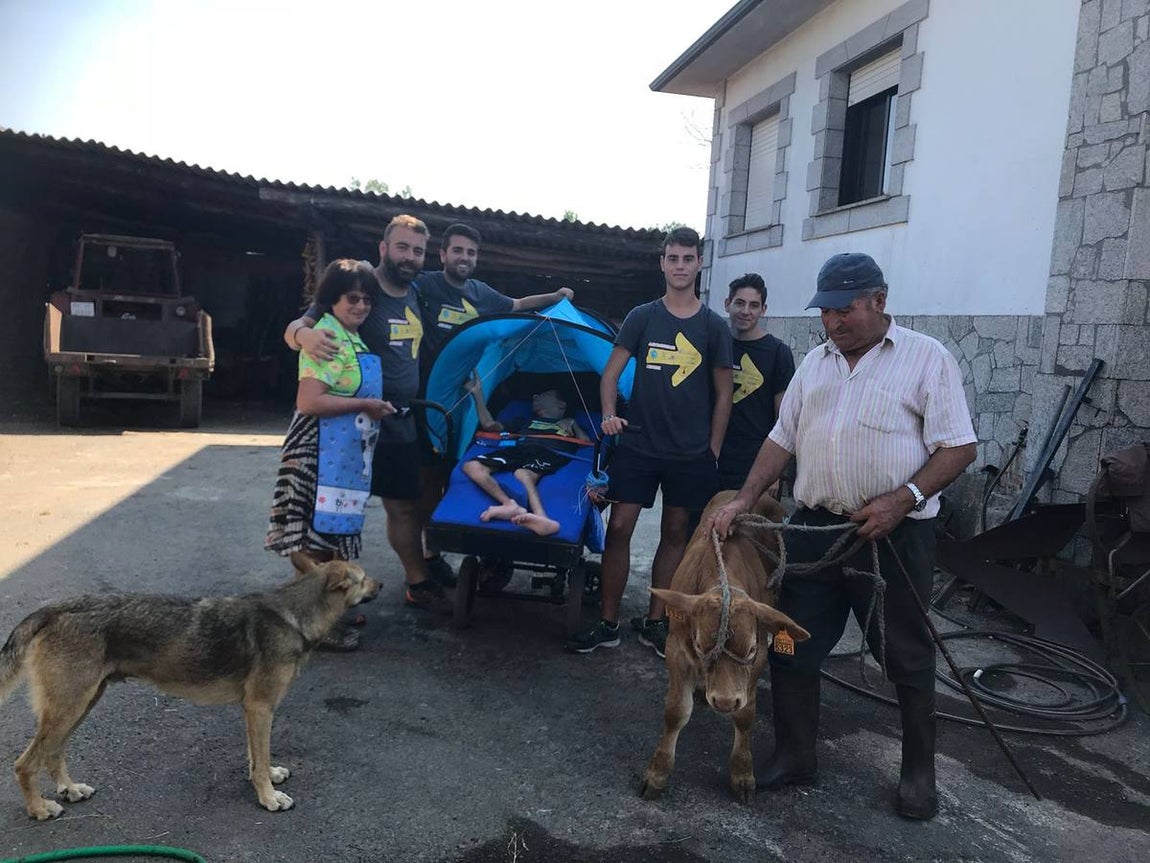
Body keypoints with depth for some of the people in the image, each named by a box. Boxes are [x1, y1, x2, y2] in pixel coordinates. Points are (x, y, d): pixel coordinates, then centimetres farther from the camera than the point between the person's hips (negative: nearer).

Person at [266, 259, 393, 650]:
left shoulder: (355, 339, 14)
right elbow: (308, 402, -24)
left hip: (349, 455, 10)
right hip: (323, 455, -10)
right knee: (318, 538, -1)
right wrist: (366, 405, -18)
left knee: (335, 534, 18)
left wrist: (375, 406, 10)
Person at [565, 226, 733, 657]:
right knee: (619, 527, -3)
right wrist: (609, 414, -14)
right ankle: (607, 623, 8)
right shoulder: (642, 317, 4)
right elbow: (611, 372, 4)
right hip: (638, 444, 0)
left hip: (691, 452, 1)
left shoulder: (713, 326, 4)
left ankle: (654, 622, 21)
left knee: (675, 533, 8)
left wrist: (713, 450, 1)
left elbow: (723, 393, 6)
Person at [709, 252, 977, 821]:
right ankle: (794, 758, 23)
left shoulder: (926, 358, -4)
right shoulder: (814, 363, 12)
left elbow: (959, 447, -7)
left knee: (908, 658, 8)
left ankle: (918, 774, 27)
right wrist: (744, 501, 5)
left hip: (894, 534, -4)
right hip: (814, 528, 5)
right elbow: (782, 439, 15)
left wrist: (904, 498, -20)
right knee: (791, 648, 7)